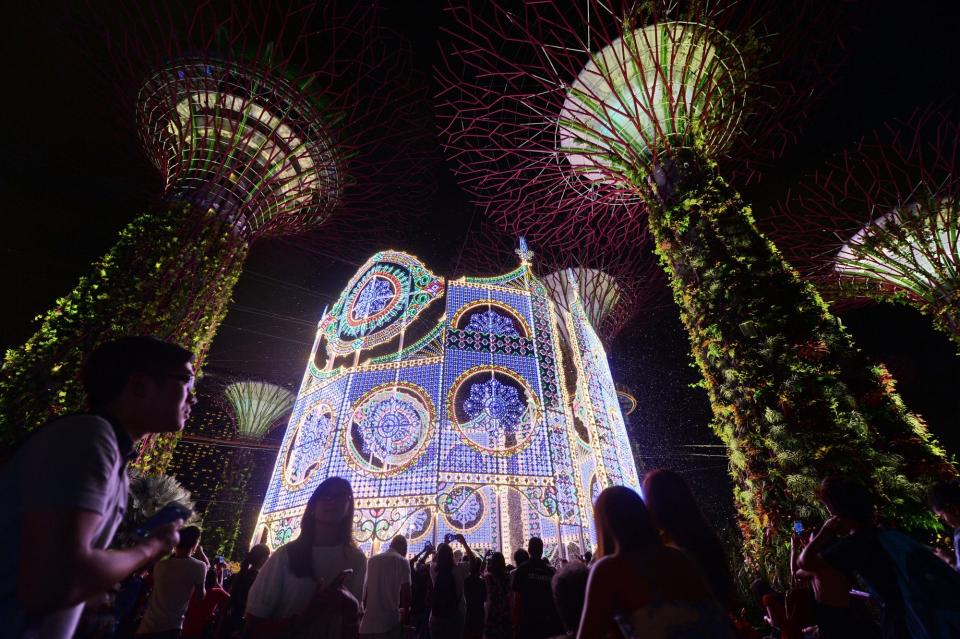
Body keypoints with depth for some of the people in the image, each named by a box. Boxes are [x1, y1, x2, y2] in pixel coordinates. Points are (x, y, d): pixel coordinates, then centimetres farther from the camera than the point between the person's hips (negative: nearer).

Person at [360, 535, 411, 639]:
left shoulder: (372, 560, 10)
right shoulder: (402, 561, -5)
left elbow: (365, 588, 13)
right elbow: (405, 589, -9)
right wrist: (406, 610, 5)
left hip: (369, 618, 5)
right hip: (390, 618, -5)